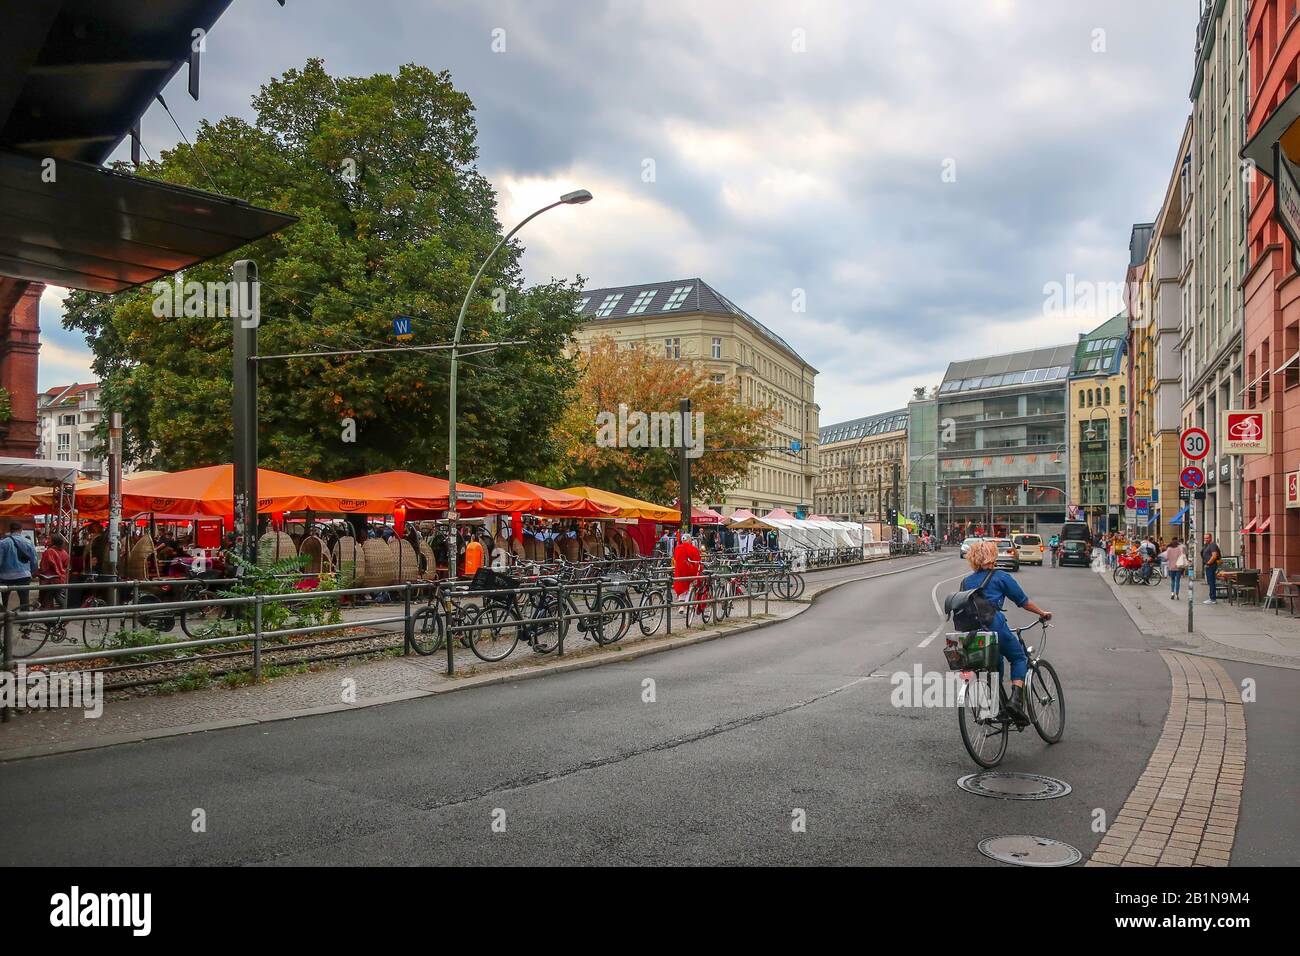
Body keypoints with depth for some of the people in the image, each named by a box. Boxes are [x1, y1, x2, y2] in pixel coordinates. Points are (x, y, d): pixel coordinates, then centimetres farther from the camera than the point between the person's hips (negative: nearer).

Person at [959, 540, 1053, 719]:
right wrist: (1042, 613, 29)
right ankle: (1016, 699, -7)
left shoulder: (966, 581, 21)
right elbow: (1023, 600, 14)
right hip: (994, 625, -5)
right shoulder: (1000, 577, 8)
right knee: (1019, 658, 14)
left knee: (995, 663, 26)